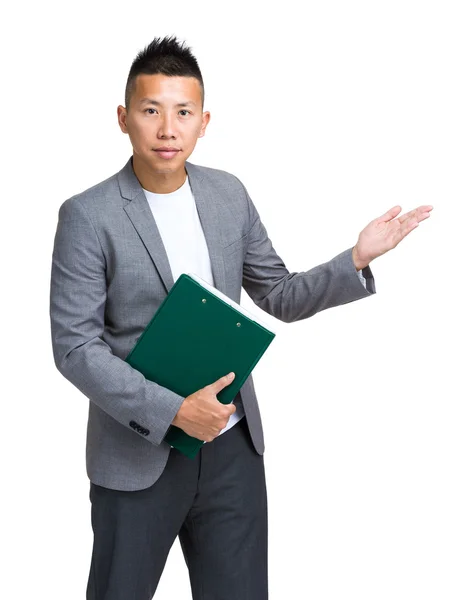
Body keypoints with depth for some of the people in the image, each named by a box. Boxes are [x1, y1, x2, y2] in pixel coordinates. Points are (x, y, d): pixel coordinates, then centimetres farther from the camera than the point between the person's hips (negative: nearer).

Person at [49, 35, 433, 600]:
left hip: (233, 447, 4)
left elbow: (281, 297, 9)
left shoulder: (229, 194, 2)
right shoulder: (88, 216, -12)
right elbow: (74, 346, -15)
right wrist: (173, 411, -21)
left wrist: (357, 260, -6)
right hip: (137, 456, -3)